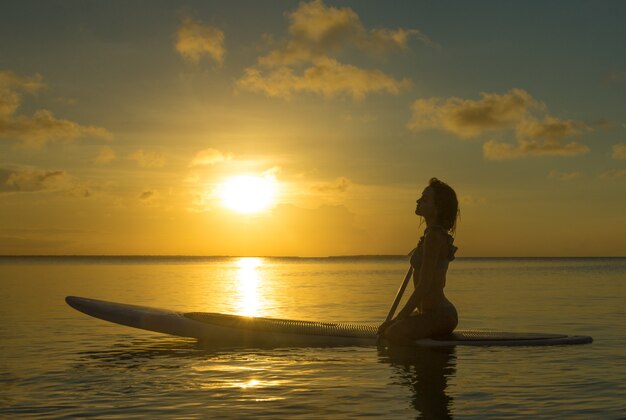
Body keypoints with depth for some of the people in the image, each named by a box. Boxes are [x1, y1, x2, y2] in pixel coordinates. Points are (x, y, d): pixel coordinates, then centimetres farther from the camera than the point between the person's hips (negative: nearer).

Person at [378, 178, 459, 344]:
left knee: (393, 334, -31)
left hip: (438, 316, -11)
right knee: (386, 329, 22)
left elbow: (424, 286, -21)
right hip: (438, 313, 11)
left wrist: (397, 319, -16)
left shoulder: (434, 237, -17)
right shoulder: (439, 235, 14)